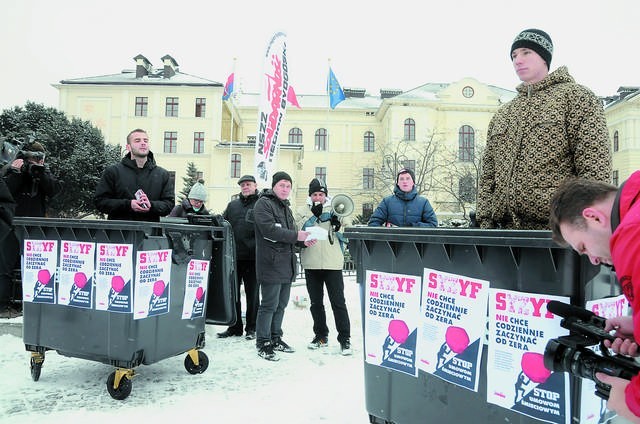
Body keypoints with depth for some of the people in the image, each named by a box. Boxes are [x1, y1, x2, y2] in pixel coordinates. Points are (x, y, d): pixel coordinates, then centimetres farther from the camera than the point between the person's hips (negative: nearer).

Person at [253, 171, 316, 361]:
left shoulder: (285, 206, 21)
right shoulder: (263, 203, -8)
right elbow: (269, 230, -20)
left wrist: (304, 240, 4)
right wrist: (297, 236, -19)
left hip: (287, 265, 9)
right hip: (271, 263, -9)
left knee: (281, 304, 15)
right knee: (269, 305, -3)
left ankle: (275, 338, 28)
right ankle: (263, 343, 8)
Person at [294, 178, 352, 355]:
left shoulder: (335, 209, 8)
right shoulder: (302, 211, 8)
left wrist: (339, 224, -15)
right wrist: (314, 215, -14)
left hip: (332, 263, -2)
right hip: (311, 265, 2)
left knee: (338, 302, -1)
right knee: (316, 303, 12)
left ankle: (344, 338, 8)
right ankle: (321, 335, 26)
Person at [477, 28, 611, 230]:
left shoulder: (576, 97, 5)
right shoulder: (501, 115, 20)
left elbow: (596, 169, -5)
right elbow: (488, 174, 18)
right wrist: (484, 219, 5)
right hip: (507, 228, 5)